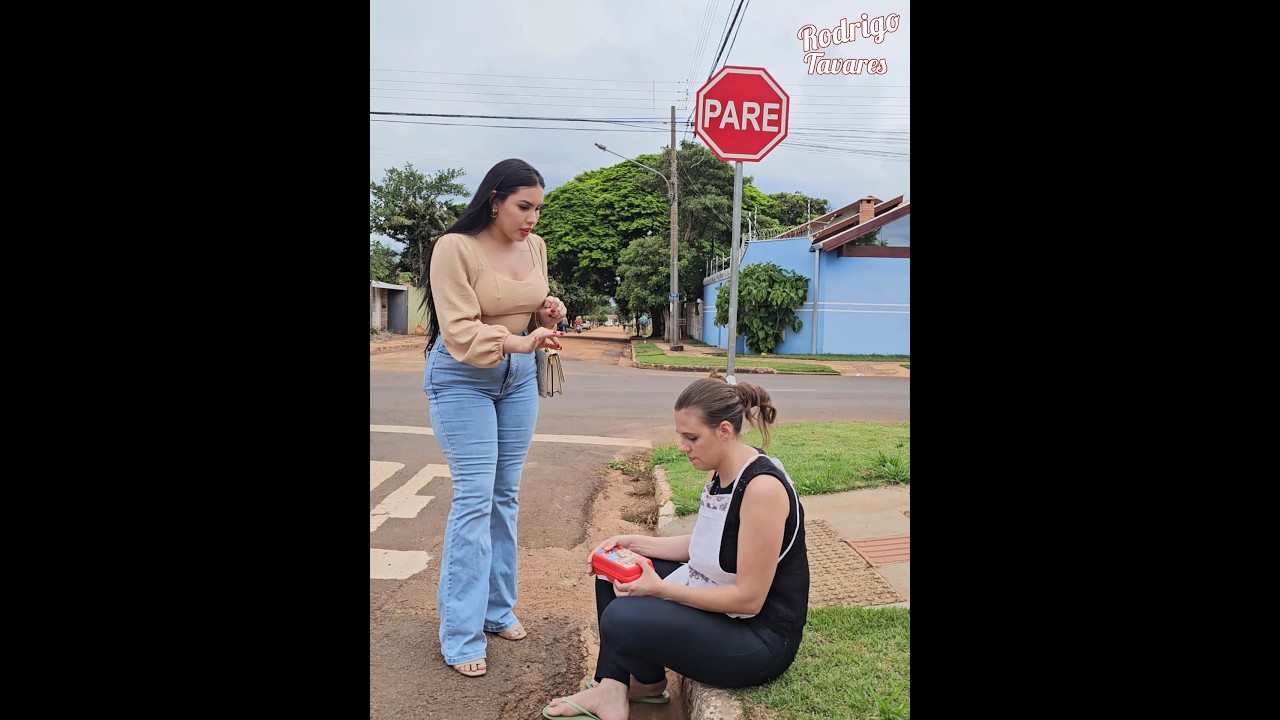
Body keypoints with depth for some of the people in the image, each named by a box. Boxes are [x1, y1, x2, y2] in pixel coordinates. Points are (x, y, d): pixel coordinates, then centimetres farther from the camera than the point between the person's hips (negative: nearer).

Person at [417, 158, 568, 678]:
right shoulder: (455, 248, -17)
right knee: (474, 498, -8)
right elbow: (460, 333, -21)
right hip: (462, 379, -6)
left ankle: (498, 608, 25)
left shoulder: (535, 246, 1)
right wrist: (517, 342, -33)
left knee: (506, 495, 11)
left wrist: (548, 313, -8)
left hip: (519, 376, 6)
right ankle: (462, 636, 3)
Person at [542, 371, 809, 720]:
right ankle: (612, 689, 4)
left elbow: (749, 598, -25)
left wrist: (661, 589, -25)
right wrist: (634, 543, 0)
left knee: (622, 620, -25)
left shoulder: (762, 487, -28)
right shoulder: (720, 471, 0)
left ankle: (649, 682, 10)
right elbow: (702, 545, 10)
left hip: (761, 637, -9)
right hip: (716, 599, 10)